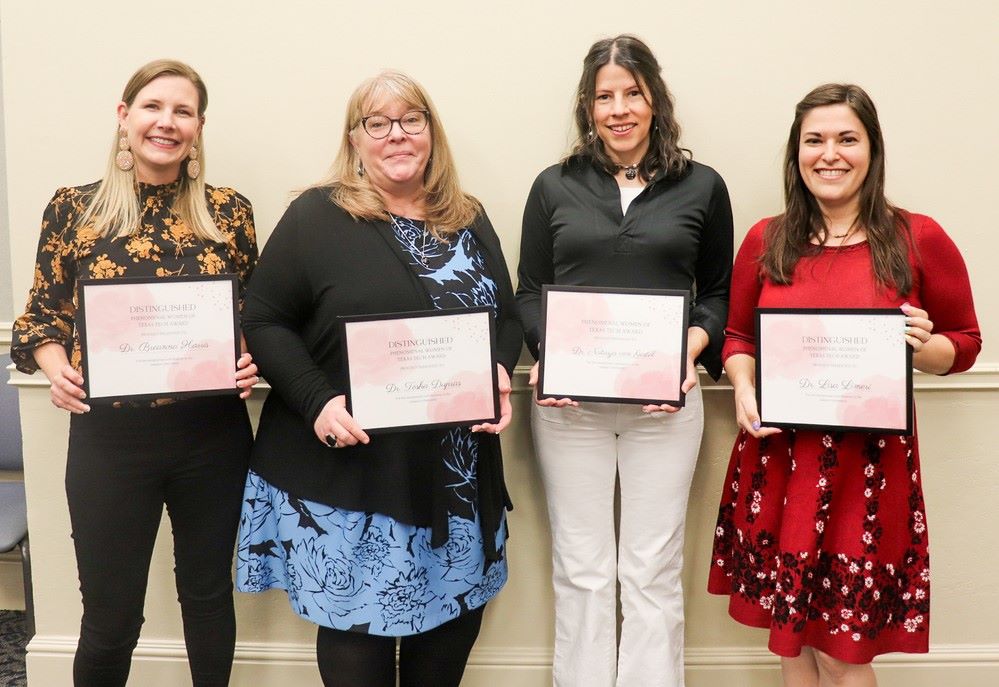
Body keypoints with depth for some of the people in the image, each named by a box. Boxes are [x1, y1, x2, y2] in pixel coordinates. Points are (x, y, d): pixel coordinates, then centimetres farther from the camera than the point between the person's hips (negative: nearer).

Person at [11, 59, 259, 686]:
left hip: (212, 436, 1)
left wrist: (250, 363, -11)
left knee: (208, 592, 19)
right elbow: (43, 317, 6)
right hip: (109, 438, -1)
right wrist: (56, 368, -14)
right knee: (110, 617, 11)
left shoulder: (230, 211, 0)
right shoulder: (74, 208, -1)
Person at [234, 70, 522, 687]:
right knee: (357, 622, 5)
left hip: (457, 472, 4)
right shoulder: (316, 216, -3)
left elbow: (508, 316, 16)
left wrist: (501, 377, -4)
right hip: (349, 469, -4)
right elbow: (265, 320, -4)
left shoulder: (470, 221, 11)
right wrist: (318, 399, -18)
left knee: (455, 616, 12)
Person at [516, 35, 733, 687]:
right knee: (581, 569, 8)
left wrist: (693, 345, -10)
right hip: (569, 399, 1)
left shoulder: (702, 187, 7)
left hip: (665, 400, 0)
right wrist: (547, 351, -10)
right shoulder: (555, 187, 8)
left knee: (653, 570, 6)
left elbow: (718, 292, 9)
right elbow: (530, 293, 9)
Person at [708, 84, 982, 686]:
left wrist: (923, 347, -15)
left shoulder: (919, 239, -1)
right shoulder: (766, 241, 5)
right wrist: (743, 386, -6)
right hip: (777, 458, 3)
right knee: (792, 636, 13)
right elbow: (738, 336, 14)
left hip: (869, 462, -2)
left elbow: (965, 343, 7)